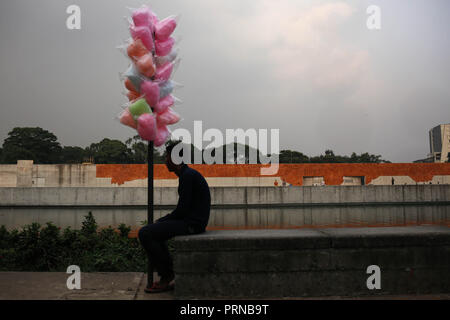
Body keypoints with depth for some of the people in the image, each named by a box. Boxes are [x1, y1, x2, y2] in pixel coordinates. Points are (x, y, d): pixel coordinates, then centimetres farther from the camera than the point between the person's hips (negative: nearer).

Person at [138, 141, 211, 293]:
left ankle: (167, 277, -3)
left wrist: (161, 221, -5)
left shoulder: (188, 176, -16)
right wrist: (161, 221, 12)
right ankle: (169, 274, 17)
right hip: (190, 220, 11)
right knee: (152, 231, 23)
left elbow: (182, 209, -19)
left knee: (145, 233, -13)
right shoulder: (187, 174, 16)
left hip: (192, 223, -11)